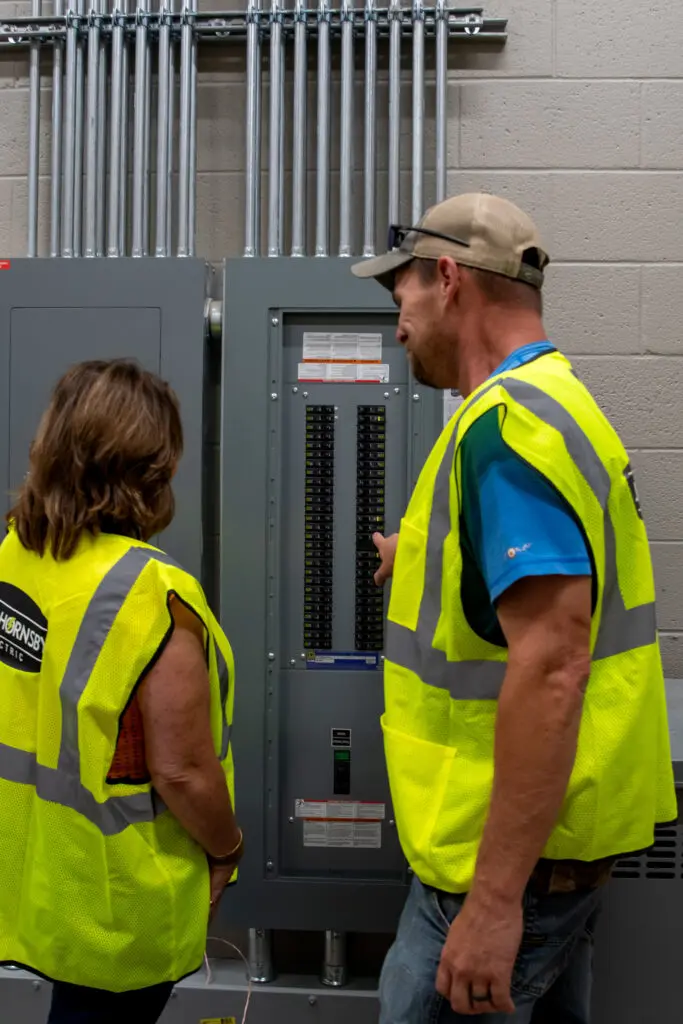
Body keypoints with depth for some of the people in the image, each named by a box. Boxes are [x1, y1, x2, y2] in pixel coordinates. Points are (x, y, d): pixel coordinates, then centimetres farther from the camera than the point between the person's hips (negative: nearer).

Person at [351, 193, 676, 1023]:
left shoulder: (507, 421, -21)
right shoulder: (556, 396, 11)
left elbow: (552, 662, -28)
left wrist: (495, 896, -25)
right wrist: (421, 563, 39)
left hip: (514, 848, -10)